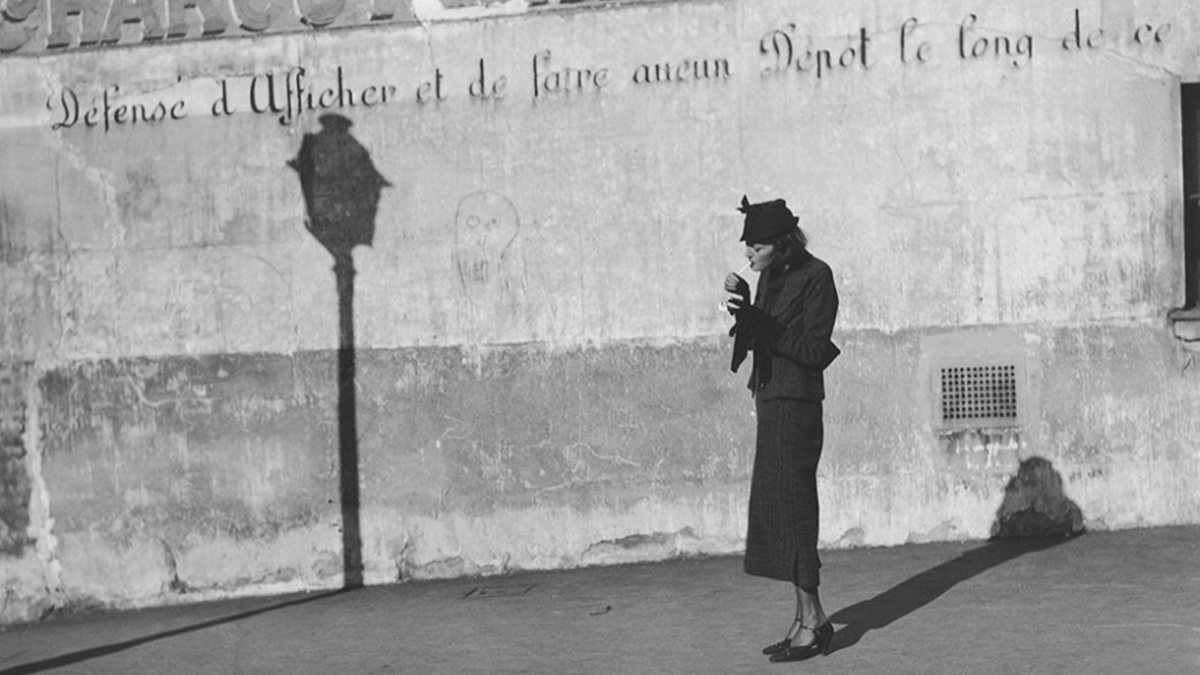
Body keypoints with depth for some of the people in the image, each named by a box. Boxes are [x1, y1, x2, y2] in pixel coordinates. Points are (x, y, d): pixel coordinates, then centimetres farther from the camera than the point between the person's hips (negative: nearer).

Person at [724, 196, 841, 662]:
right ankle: (809, 620, 14)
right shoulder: (770, 276, 11)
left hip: (795, 404, -9)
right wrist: (743, 307, -3)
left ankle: (811, 620, 1)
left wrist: (759, 322, -21)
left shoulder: (815, 277, -12)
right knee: (776, 509, 9)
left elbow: (814, 350, -17)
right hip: (770, 398, 9)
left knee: (792, 508, -6)